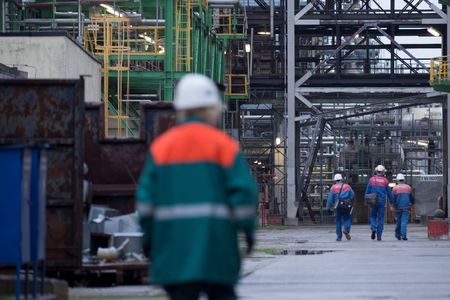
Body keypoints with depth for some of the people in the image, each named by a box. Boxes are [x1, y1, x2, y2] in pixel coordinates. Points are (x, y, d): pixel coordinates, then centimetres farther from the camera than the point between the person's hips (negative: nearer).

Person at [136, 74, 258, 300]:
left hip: (173, 245, 2)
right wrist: (248, 228, 6)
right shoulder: (223, 145, -2)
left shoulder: (160, 147, 5)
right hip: (216, 241, -1)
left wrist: (148, 236, 11)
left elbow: (146, 195, 3)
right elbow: (244, 190, -7)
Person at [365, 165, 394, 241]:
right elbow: (389, 192, 4)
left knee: (373, 216, 17)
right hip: (382, 202, -1)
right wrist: (392, 202, 14)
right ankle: (379, 236, 2)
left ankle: (373, 228, -11)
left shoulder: (371, 180, 0)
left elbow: (367, 191, 2)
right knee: (380, 219, 5)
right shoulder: (385, 181, -1)